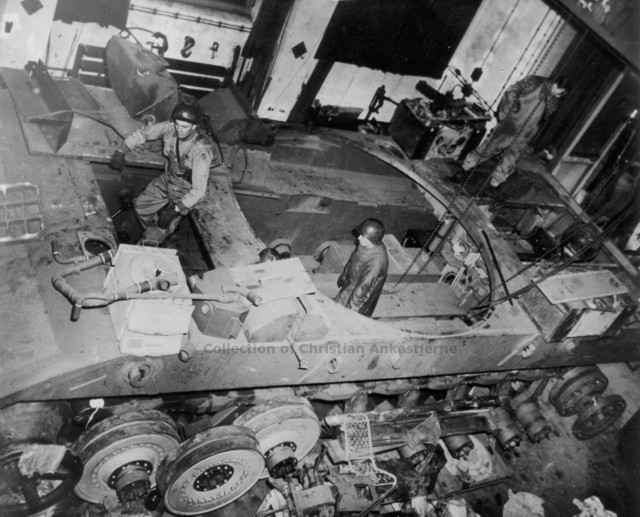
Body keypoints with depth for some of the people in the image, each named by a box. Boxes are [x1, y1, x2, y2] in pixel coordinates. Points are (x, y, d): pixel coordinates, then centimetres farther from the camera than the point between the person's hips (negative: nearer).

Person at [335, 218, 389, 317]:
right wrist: (343, 276, 18)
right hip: (350, 283, 7)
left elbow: (365, 286, -32)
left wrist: (353, 305, -24)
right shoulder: (365, 244, -15)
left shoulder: (378, 260, -40)